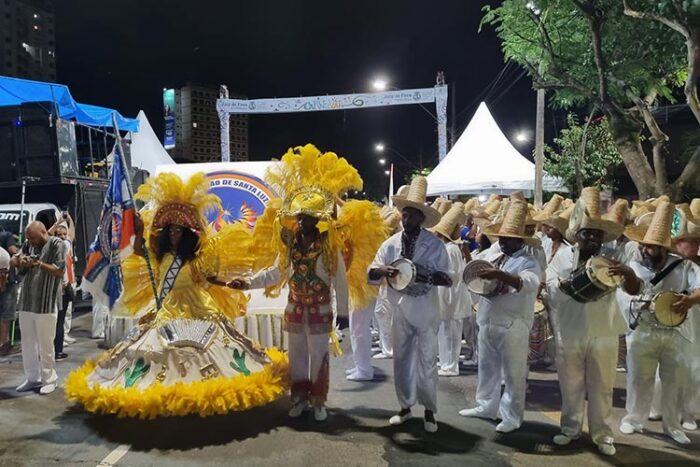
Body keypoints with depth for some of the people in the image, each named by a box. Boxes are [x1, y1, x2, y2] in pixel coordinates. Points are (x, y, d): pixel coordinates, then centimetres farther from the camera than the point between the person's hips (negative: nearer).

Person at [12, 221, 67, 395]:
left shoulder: (57, 245, -7)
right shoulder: (28, 244, 10)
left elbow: (60, 272, -12)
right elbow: (13, 260, 13)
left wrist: (40, 264, -25)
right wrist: (19, 260, -10)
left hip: (46, 304, -6)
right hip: (26, 302, 6)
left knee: (45, 344, 2)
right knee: (27, 342, 12)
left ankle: (49, 379, 14)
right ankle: (32, 378, 24)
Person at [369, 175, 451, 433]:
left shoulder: (434, 244, -8)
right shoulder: (391, 243, 1)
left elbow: (448, 278, -10)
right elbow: (370, 274, -2)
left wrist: (426, 275, -28)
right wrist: (382, 270, -24)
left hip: (426, 312, -3)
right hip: (400, 310, 3)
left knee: (427, 362, 6)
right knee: (401, 360, 12)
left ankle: (429, 410, 23)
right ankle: (405, 407, 29)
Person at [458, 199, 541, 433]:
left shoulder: (528, 262, -10)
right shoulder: (490, 254, 8)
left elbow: (528, 283, -30)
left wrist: (500, 274, -41)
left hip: (512, 326, -6)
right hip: (487, 322, 6)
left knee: (513, 374, 5)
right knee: (487, 367, 18)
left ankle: (512, 416, 18)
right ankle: (486, 405, 34)